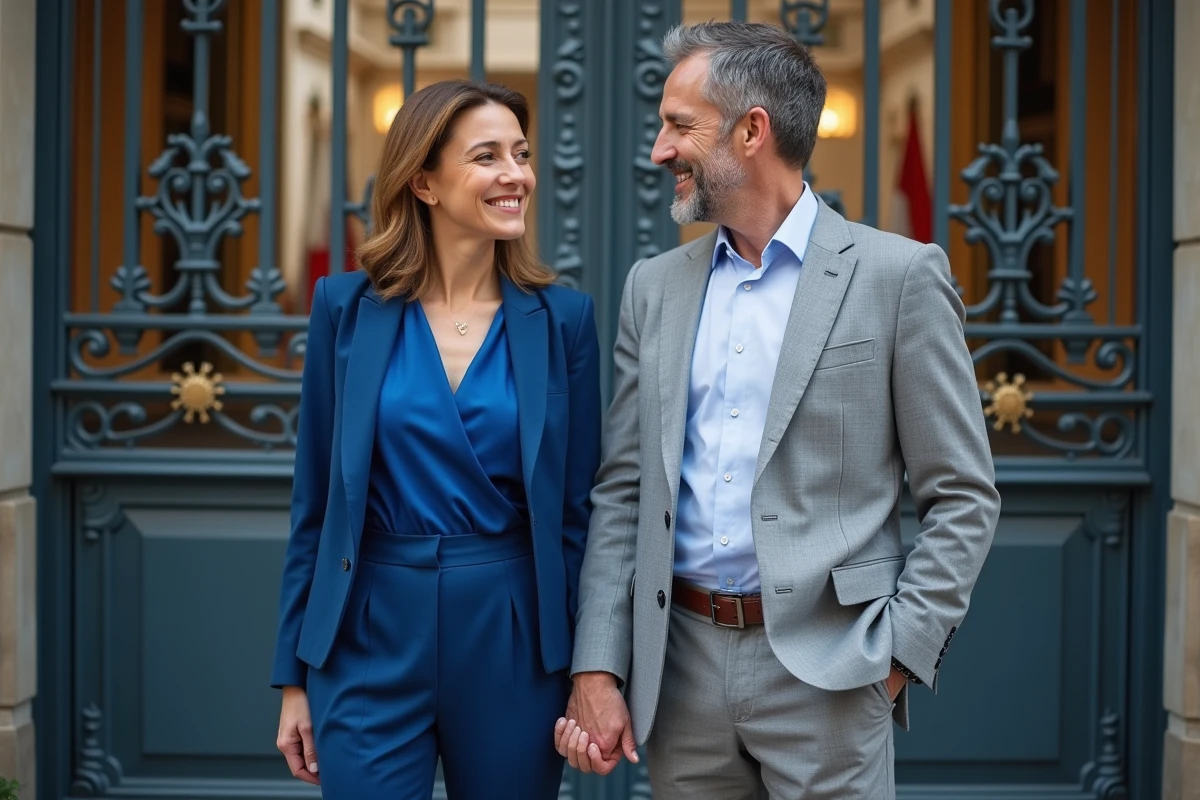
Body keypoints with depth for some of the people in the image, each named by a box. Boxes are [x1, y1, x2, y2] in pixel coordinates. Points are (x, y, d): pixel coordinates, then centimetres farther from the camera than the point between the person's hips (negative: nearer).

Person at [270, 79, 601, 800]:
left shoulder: (562, 319, 1)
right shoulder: (349, 307, 0)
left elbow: (578, 509, 3)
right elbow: (315, 501, 4)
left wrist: (588, 674, 0)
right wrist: (295, 676, 3)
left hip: (513, 639, 1)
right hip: (372, 636, 0)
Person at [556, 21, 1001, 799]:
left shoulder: (898, 276, -4)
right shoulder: (656, 286, 10)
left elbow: (963, 498, -3)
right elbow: (622, 494, 10)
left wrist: (897, 655, -10)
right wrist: (597, 669, 2)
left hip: (824, 668, -4)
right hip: (681, 663, 4)